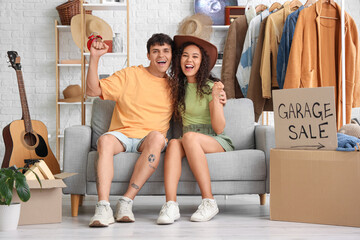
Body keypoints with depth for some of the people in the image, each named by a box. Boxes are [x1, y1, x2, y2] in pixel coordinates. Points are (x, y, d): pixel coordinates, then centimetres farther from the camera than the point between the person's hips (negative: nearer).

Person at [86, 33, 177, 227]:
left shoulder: (173, 86, 17)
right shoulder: (129, 75, 9)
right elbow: (93, 90, 3)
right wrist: (94, 58, -7)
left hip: (149, 139, 1)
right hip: (122, 134, -1)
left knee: (157, 137, -35)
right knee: (105, 140, -35)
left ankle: (126, 202, -35)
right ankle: (103, 207, -46)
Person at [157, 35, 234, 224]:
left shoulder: (210, 87, -5)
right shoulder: (180, 87, 12)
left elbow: (219, 128, -11)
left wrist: (216, 98, -21)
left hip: (217, 142, -4)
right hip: (190, 143, 4)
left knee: (190, 137, -36)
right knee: (174, 143, -31)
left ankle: (209, 202, -35)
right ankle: (170, 204, -47)